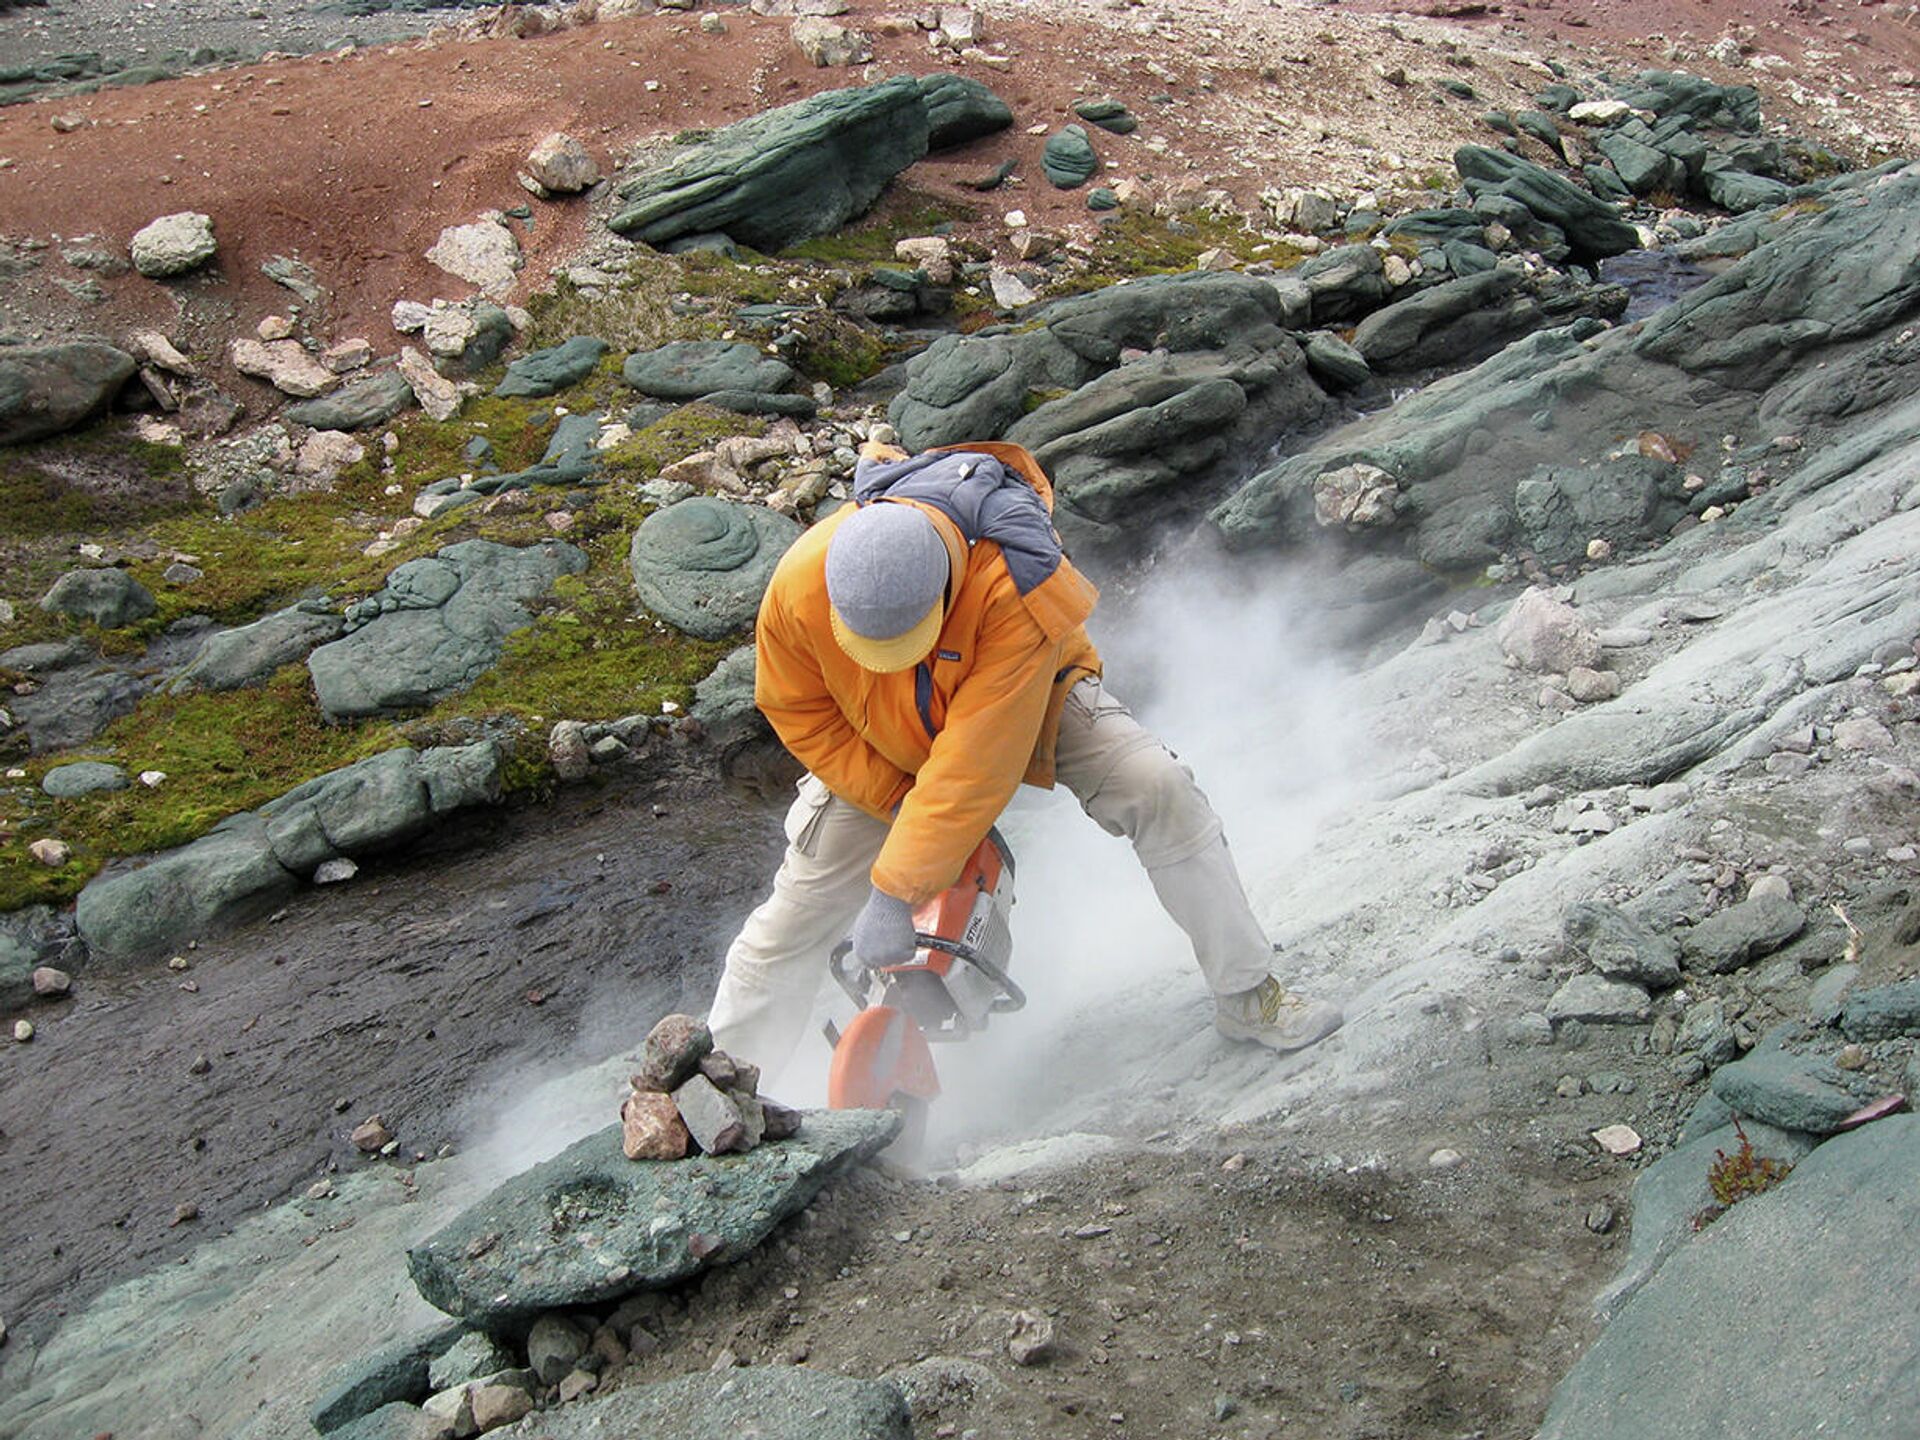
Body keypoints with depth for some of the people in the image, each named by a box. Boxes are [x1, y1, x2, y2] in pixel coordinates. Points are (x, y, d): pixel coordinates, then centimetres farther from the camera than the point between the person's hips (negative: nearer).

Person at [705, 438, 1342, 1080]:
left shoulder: (1017, 588, -42)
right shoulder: (798, 588, -33)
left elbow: (977, 764, -40)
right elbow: (798, 714, -14)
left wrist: (895, 891, -39)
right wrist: (899, 803, -20)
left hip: (1033, 700, -1)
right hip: (880, 748, 2)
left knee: (1160, 790, -22)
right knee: (797, 913, -4)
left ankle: (1248, 995, -6)